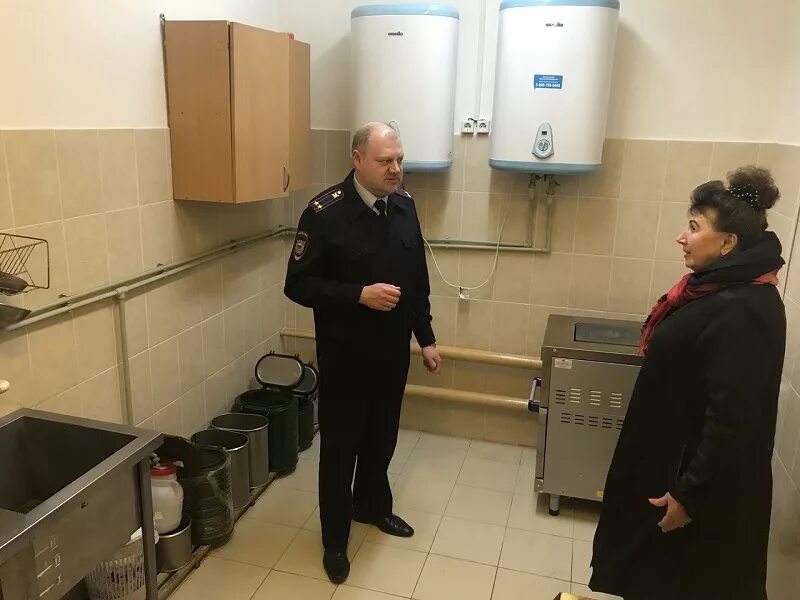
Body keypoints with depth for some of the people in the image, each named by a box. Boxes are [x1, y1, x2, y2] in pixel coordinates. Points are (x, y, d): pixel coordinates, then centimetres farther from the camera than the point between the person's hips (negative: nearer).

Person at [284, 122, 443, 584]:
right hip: (345, 356, -5)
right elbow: (299, 284, -16)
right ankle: (335, 540, 27)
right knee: (341, 446, 8)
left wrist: (426, 338, 10)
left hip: (394, 351, 6)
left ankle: (372, 505, 46)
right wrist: (359, 295, -27)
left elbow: (419, 281, 9)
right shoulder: (325, 212, -17)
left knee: (383, 436, 21)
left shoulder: (404, 205, 1)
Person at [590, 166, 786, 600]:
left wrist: (690, 494, -22)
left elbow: (733, 419, -28)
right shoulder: (722, 289, 4)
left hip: (704, 482, -9)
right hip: (676, 457, 9)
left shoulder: (740, 311, -28)